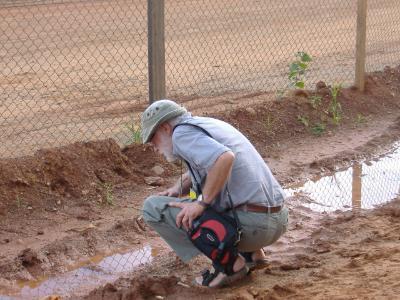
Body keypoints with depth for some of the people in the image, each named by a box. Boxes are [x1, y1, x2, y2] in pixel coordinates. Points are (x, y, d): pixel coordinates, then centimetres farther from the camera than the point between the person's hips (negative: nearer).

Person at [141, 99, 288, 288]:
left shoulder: (182, 133, -8)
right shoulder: (209, 124, 20)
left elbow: (225, 158, -26)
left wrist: (201, 203, -19)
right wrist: (176, 189, 16)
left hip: (251, 226, -9)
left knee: (153, 207, -3)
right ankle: (252, 253, 17)